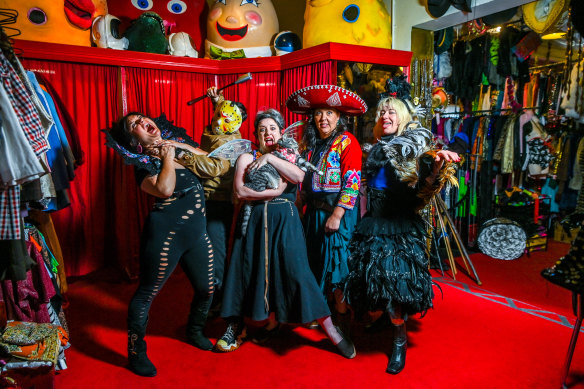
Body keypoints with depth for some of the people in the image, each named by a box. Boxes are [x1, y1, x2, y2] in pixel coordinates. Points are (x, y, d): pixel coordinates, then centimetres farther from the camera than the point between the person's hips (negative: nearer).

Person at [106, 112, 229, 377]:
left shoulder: (180, 145, 11)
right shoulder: (144, 163, -7)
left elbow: (215, 166, 5)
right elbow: (164, 189, -25)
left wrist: (182, 146, 0)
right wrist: (168, 156, -10)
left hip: (197, 232, 6)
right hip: (166, 233, -6)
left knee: (206, 289, 15)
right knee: (147, 293, 5)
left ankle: (194, 331, 43)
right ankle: (136, 352, 24)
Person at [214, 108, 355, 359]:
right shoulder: (247, 158, 10)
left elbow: (299, 176, -12)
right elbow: (240, 191, -6)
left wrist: (270, 157, -9)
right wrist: (275, 191, -8)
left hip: (284, 220, -2)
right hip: (256, 221, 2)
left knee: (294, 271, -7)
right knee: (258, 270, 2)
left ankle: (331, 331, 2)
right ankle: (273, 321, 22)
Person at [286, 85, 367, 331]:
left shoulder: (346, 142, -10)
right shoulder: (311, 143, 11)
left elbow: (352, 182, -17)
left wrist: (337, 215, -21)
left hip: (338, 211, -7)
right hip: (314, 210, 7)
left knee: (337, 262, -1)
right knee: (316, 262, 14)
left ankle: (342, 317, 15)